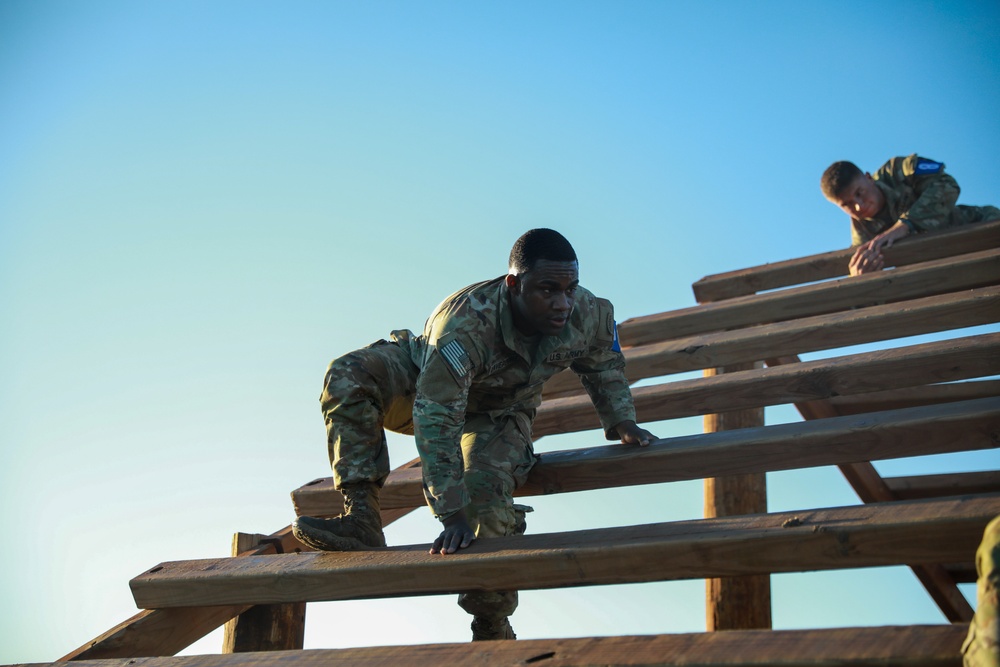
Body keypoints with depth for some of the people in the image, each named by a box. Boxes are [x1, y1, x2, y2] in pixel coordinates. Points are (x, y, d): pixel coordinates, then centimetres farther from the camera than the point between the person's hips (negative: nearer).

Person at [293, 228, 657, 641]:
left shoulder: (591, 316, -26)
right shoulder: (466, 323, -42)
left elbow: (604, 367, 1)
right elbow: (437, 419, -44)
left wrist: (621, 422, -6)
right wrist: (452, 514, -46)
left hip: (500, 414, 2)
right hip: (427, 381, -1)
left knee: (487, 502, -25)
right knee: (349, 376, -31)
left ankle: (493, 629, -4)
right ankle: (362, 519, -31)